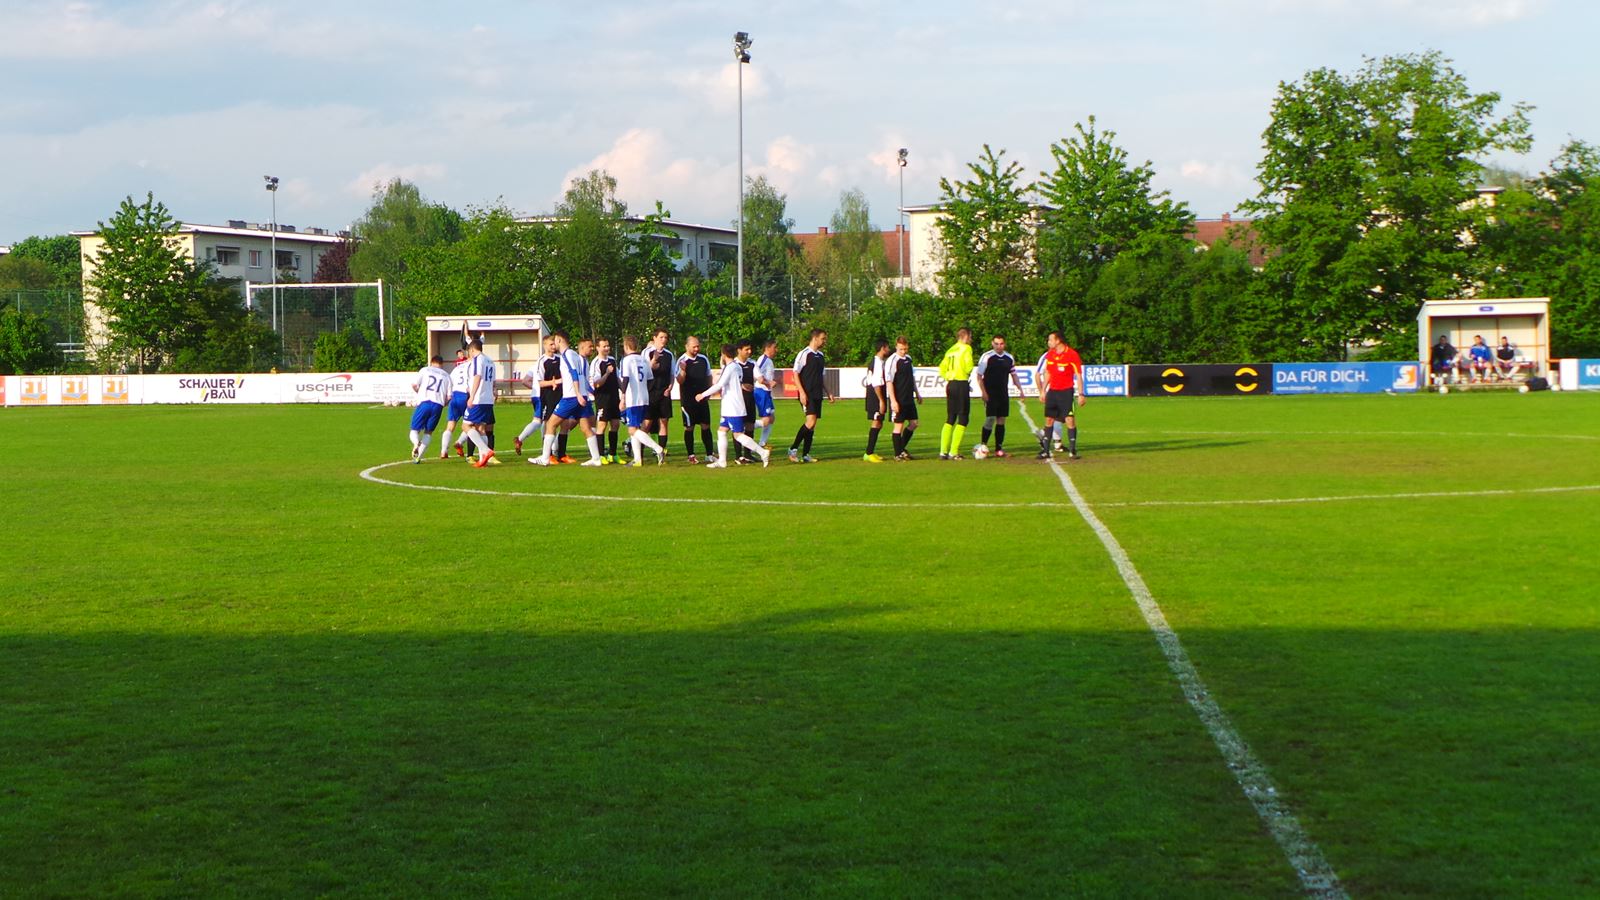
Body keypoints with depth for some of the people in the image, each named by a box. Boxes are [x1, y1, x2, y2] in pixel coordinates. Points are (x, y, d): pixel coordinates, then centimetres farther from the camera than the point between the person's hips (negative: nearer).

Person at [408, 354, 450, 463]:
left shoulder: (425, 370, 13)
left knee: (415, 430, 8)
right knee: (428, 432, 17)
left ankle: (416, 444, -26)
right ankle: (418, 456, 4)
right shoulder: (446, 375, 18)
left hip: (424, 402, -2)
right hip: (438, 406, 2)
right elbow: (449, 396, 11)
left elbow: (414, 385, 1)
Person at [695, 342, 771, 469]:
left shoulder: (730, 367, -15)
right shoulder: (737, 367, 13)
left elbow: (719, 385, -20)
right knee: (721, 431, 12)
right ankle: (722, 461, 14)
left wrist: (703, 395, -14)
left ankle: (763, 452, -12)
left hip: (733, 408, -10)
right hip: (729, 408, 10)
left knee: (738, 435, -9)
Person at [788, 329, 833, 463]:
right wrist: (802, 393, -17)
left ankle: (805, 454, 9)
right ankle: (793, 449, -9)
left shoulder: (821, 355, 15)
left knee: (812, 424, 6)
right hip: (807, 395, -8)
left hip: (817, 395, 8)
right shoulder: (804, 354, -8)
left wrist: (828, 393, 18)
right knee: (811, 421, -18)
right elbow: (795, 374, -10)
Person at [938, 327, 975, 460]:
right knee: (963, 419, -1)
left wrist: (950, 378, 13)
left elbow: (942, 369, 10)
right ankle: (954, 452, -7)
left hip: (950, 384, 7)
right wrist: (968, 375, 5)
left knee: (950, 419, 13)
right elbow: (969, 367, -16)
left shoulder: (950, 350, 14)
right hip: (962, 384, -7)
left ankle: (943, 451, 8)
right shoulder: (966, 348, -5)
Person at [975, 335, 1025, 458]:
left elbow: (1014, 375, 20)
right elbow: (979, 376, -5)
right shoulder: (986, 357, -6)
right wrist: (984, 392, -13)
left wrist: (1020, 390, 12)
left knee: (1001, 420, 4)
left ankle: (999, 448, 8)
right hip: (990, 393, -5)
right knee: (990, 418, -11)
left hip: (1003, 394, 5)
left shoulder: (1009, 358, 9)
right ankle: (983, 445, 2)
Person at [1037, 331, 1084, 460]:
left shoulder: (1072, 354, -10)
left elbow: (1078, 376, -9)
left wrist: (1081, 394, -12)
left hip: (1066, 391, -5)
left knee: (1070, 420, -9)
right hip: (1052, 391, 5)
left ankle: (1072, 451, -4)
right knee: (1049, 420, 6)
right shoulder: (1049, 355, 7)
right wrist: (1042, 391, 14)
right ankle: (1045, 450, 11)